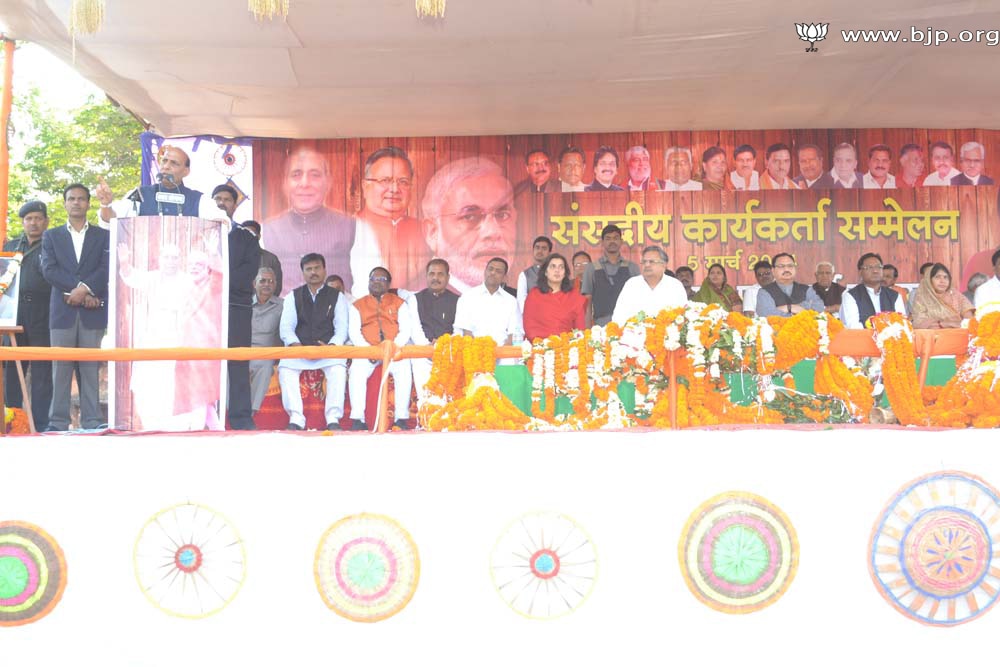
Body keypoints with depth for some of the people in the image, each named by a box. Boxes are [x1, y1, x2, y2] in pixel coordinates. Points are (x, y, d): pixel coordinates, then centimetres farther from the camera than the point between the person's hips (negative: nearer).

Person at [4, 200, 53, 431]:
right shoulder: (10, 246, 20)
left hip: (42, 316, -4)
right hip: (15, 314, 4)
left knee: (42, 371, -2)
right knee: (11, 369, 5)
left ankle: (40, 423, 1)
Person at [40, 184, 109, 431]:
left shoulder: (103, 236, 12)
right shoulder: (51, 236, 14)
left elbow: (106, 268, -1)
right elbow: (49, 269, 1)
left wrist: (84, 289, -16)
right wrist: (79, 290, -10)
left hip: (92, 311, -1)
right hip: (62, 310, 1)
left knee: (91, 368, 0)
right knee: (61, 368, 0)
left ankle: (92, 422, 1)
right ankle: (58, 422, 2)